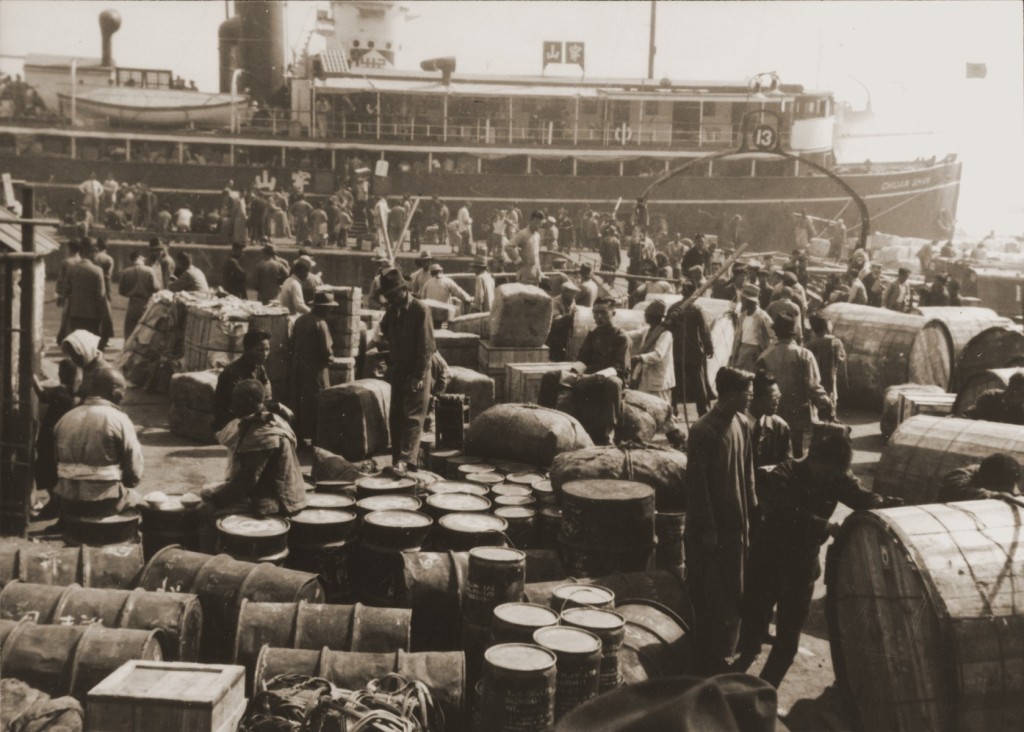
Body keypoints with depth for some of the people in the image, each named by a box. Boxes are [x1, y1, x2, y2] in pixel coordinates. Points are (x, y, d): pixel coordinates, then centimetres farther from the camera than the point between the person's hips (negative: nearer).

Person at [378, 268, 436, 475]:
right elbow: (386, 332, 23)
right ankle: (397, 459, 13)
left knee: (412, 417, -9)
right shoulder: (392, 311, 7)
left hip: (416, 373, -6)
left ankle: (406, 460, -14)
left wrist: (419, 376, -17)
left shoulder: (421, 310, -13)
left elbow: (427, 346, -14)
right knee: (396, 417, 7)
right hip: (398, 371, 7)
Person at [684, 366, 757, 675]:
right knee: (708, 596, 2)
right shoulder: (703, 431, -18)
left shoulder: (742, 424, 4)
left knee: (732, 594, 14)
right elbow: (697, 483, -17)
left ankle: (722, 654, 29)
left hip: (735, 523, 7)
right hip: (709, 526, -7)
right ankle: (705, 663, 13)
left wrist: (751, 513, 10)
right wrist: (707, 528, -16)